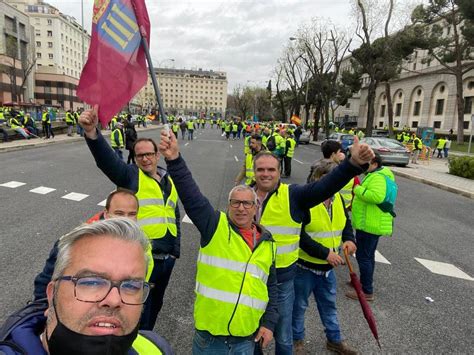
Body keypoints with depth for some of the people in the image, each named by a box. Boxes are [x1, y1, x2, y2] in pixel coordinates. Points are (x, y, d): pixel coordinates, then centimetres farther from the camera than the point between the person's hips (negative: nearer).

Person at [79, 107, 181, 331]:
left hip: (167, 258, 7)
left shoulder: (169, 181, 12)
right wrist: (92, 133, -44)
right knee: (140, 313, 4)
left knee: (155, 305, 25)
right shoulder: (130, 176, -5)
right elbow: (106, 159, -25)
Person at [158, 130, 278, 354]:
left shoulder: (267, 242, 5)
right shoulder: (215, 226, -7)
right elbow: (191, 195, -21)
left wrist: (269, 322, 7)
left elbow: (271, 287, 13)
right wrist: (174, 159, -33)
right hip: (209, 334, -3)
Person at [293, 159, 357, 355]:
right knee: (299, 305, 15)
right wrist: (325, 253, -26)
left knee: (329, 304, 25)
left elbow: (346, 221, 14)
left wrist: (349, 239, -7)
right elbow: (299, 237, -26)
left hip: (328, 267, 6)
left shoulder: (338, 198, -1)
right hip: (304, 266, -6)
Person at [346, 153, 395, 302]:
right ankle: (365, 282, 36)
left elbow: (377, 196, -38)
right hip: (373, 224, 11)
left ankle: (367, 291, 6)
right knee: (368, 256, 22)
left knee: (363, 256, -3)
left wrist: (358, 189, -26)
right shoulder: (376, 174, 15)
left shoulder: (377, 177, -20)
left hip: (369, 225, -11)